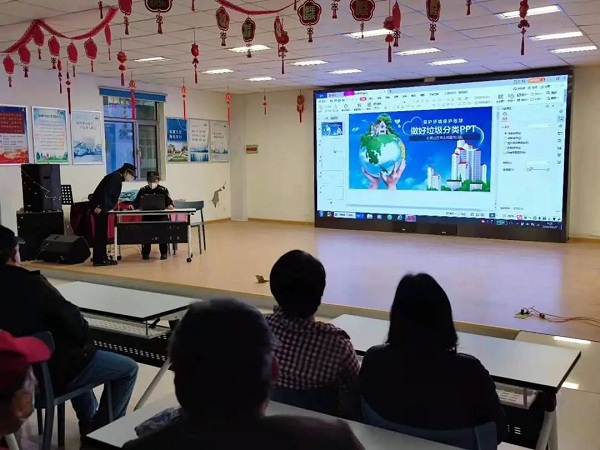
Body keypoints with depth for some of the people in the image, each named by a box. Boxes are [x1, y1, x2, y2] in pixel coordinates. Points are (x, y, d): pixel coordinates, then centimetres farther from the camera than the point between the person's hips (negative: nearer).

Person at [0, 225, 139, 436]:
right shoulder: (29, 283, -27)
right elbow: (70, 318, -21)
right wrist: (87, 343, 0)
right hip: (50, 373, -8)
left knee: (75, 351, 36)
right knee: (128, 368, 5)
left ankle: (90, 421, 42)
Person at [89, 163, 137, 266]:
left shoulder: (117, 178, 17)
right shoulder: (115, 177, -13)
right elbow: (105, 192, -23)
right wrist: (100, 207, -26)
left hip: (101, 207, 10)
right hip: (99, 207, -10)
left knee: (102, 233, 14)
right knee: (100, 233, -7)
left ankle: (101, 257, 21)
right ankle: (99, 259, -3)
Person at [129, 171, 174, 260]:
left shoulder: (163, 190, 3)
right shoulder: (143, 190, 6)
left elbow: (169, 202, -6)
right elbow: (137, 202, -1)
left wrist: (170, 205, -29)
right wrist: (133, 206, -22)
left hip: (161, 215, -1)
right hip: (147, 215, 1)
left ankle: (164, 252, -15)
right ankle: (146, 252, -10)